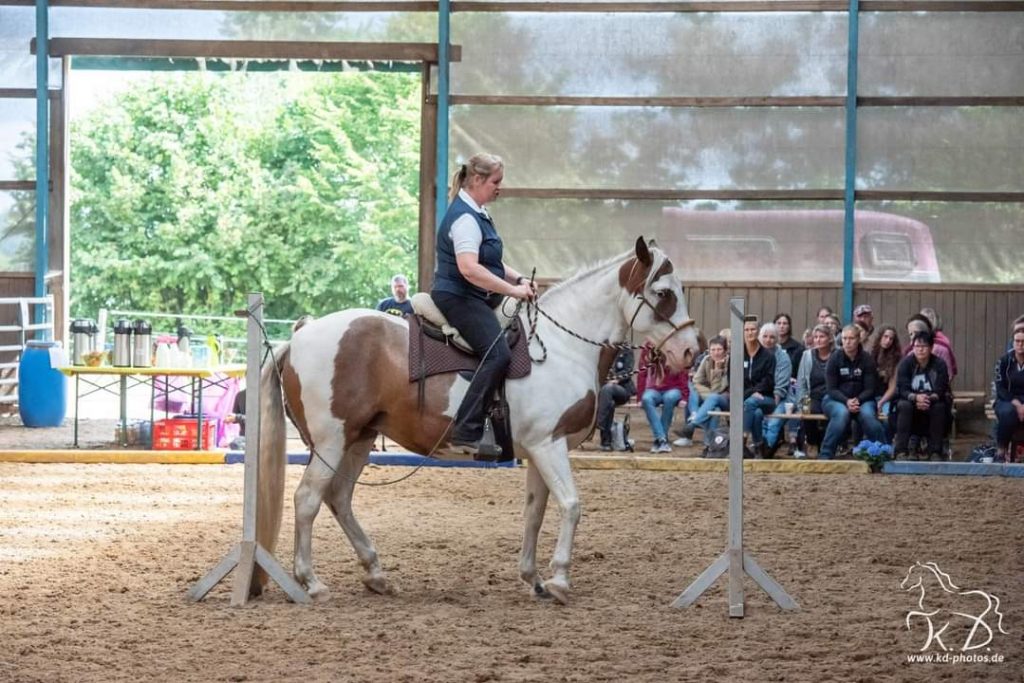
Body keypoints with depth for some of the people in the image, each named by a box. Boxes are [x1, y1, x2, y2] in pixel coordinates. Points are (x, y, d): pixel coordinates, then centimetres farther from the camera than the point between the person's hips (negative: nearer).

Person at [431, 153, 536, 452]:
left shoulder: (478, 214, 18)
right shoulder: (464, 217, -15)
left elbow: (490, 261, 27)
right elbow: (469, 268, -27)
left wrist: (518, 279, 10)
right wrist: (512, 289, -24)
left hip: (474, 301, 11)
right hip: (459, 299, -11)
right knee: (498, 354, -27)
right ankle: (467, 432, -33)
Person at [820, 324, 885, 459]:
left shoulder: (866, 359, 0)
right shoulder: (835, 358, -3)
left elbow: (870, 389, -1)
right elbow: (831, 389, -6)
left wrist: (857, 400, -21)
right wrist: (847, 402, -23)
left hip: (861, 399, 1)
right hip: (836, 399, -1)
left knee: (867, 414, -32)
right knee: (842, 413, -35)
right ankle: (825, 455, -31)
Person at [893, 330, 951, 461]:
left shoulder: (939, 364, -7)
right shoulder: (905, 363, -6)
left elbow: (940, 391, -15)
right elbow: (902, 390, -15)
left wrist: (929, 399, -37)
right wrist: (916, 397, -36)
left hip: (932, 402, 0)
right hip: (911, 401, 0)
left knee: (939, 407, -32)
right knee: (904, 406, -32)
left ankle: (935, 452, -25)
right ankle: (900, 451, -33)